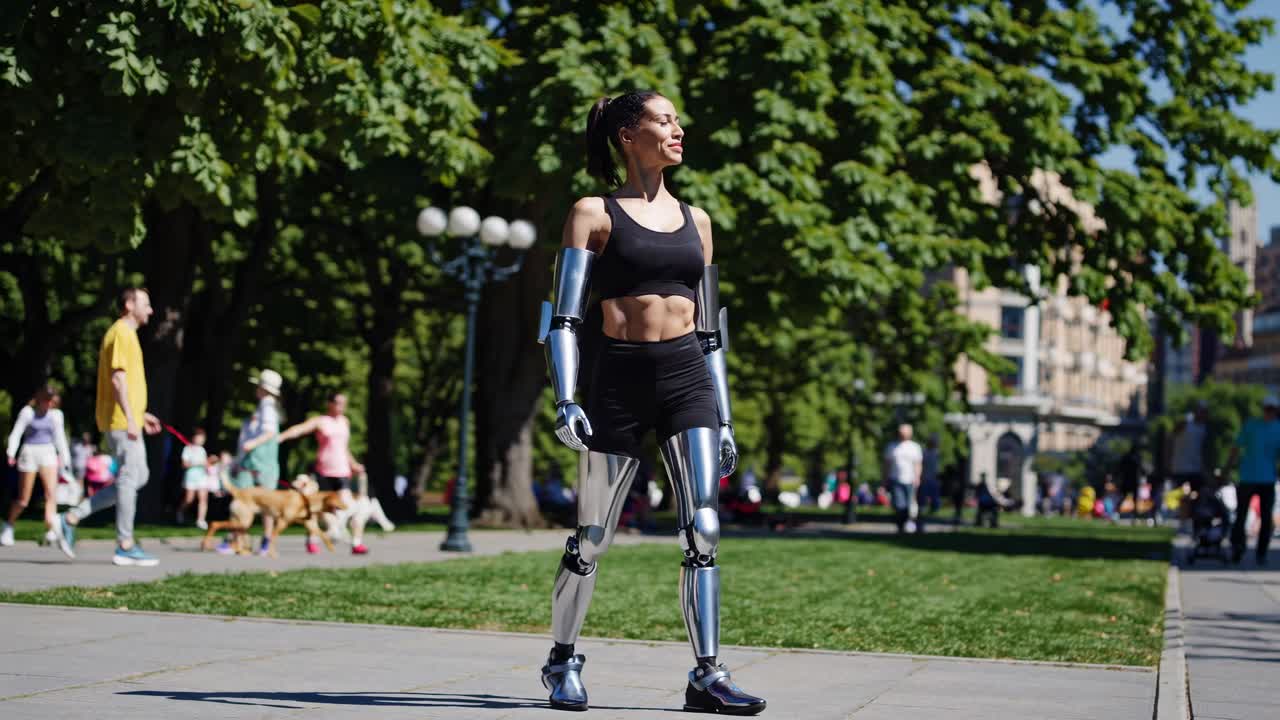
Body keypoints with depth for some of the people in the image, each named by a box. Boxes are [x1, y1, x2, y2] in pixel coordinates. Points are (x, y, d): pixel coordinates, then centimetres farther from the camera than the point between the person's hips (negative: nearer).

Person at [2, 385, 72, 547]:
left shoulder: (56, 415, 10)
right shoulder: (27, 412, -1)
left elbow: (59, 438, 18)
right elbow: (16, 433, -4)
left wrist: (65, 458, 17)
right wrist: (11, 453, -17)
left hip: (48, 454, 3)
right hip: (29, 453, -3)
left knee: (51, 494, -16)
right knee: (23, 500, 3)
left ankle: (51, 531, -25)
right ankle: (8, 525, 26)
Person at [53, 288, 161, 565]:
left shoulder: (126, 334, 21)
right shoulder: (122, 333, -11)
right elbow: (118, 378, -20)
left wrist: (140, 414, 23)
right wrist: (130, 419, -23)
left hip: (125, 420, 10)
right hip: (121, 420, -10)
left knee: (138, 477, 11)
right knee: (130, 478, -6)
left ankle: (72, 517, 9)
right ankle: (125, 546, -2)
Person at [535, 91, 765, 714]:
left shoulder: (695, 219, 15)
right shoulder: (594, 214, 2)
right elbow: (563, 317, -2)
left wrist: (724, 419, 14)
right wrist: (565, 401, -14)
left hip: (688, 379, 3)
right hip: (619, 379, -3)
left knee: (703, 528, -9)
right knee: (592, 537, 3)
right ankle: (562, 662, 21)